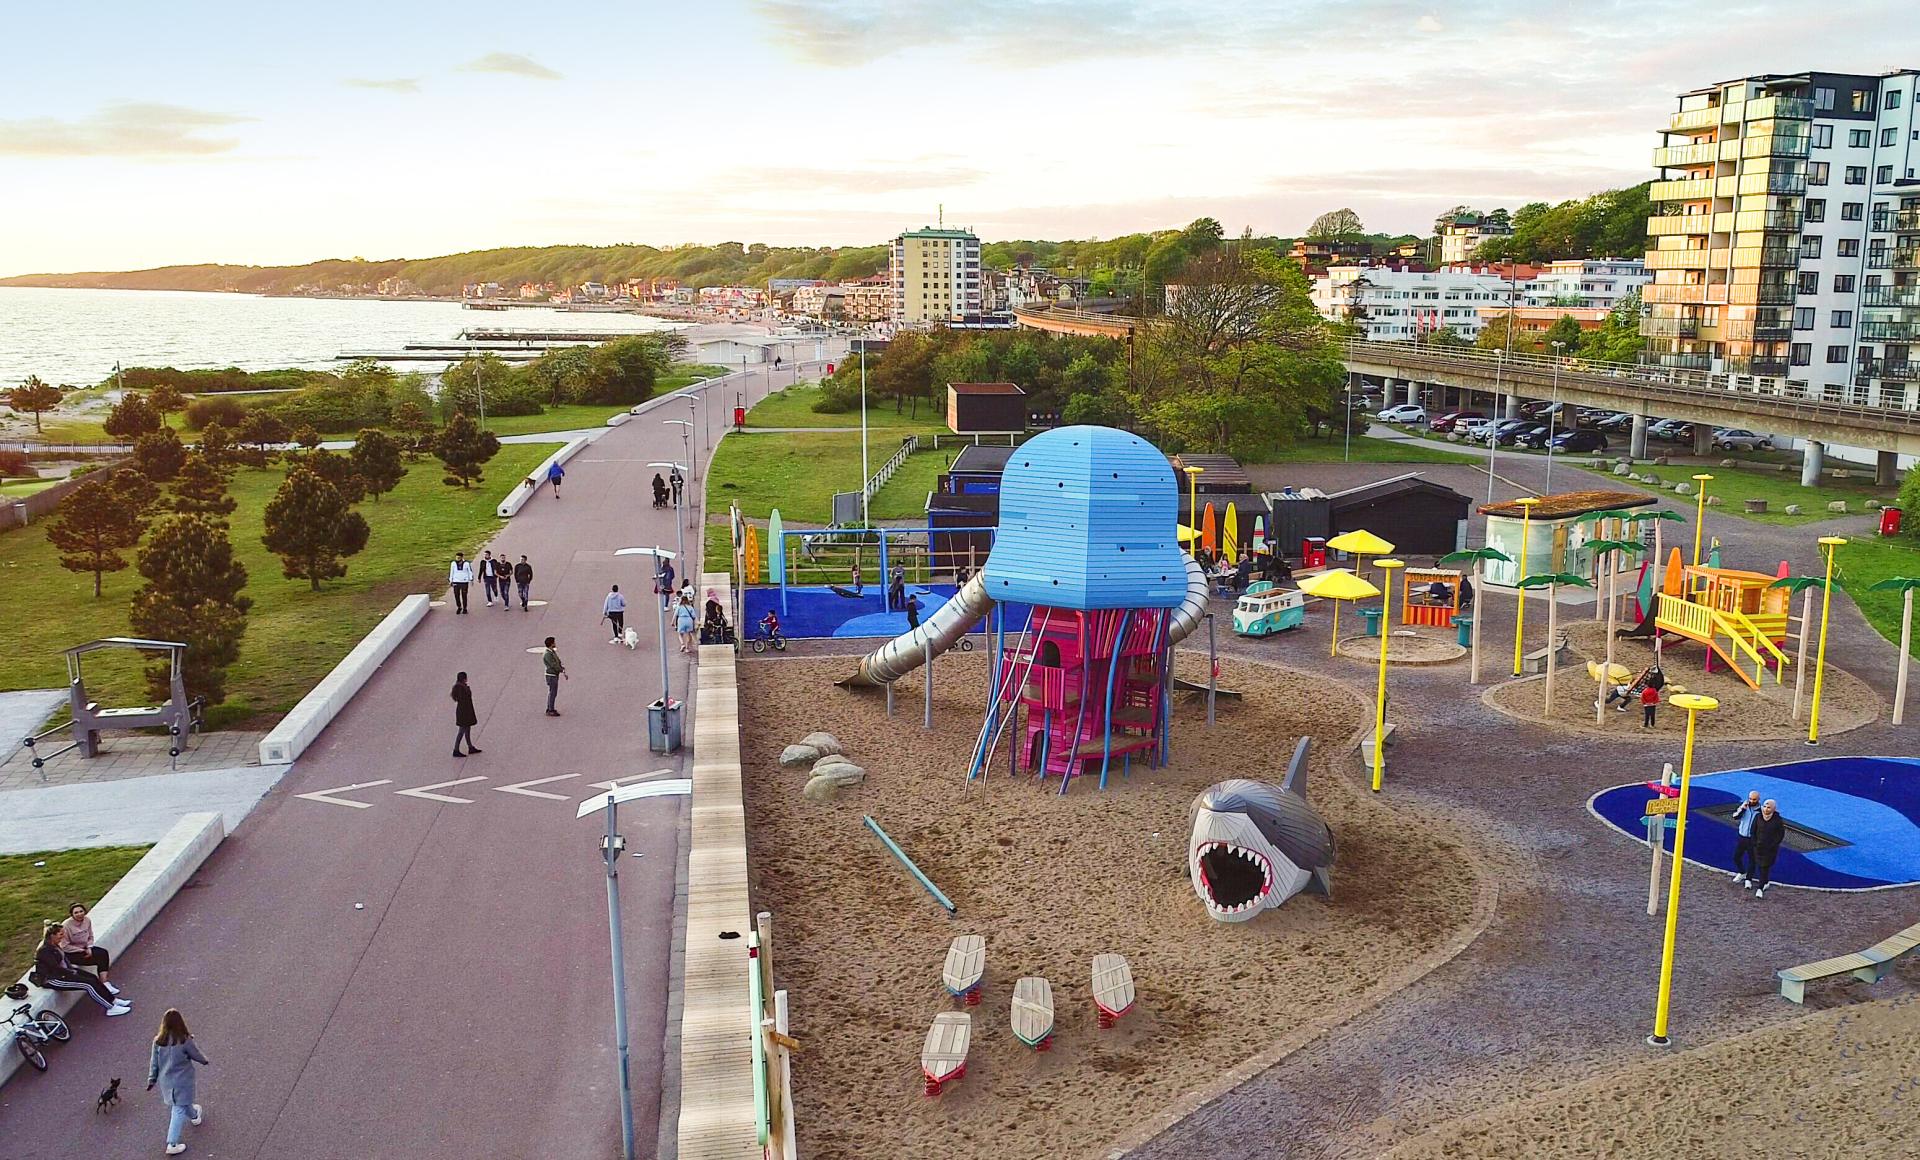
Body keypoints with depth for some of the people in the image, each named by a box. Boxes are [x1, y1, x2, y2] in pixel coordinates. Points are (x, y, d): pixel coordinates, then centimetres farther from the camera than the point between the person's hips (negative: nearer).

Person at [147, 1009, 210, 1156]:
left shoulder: (158, 1041, -12)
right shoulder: (185, 1040, -23)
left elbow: (154, 1062, -1)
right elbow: (196, 1056, -8)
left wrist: (152, 1079, 12)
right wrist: (204, 1061, 14)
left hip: (165, 1080, 5)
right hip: (182, 1080, -5)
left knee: (182, 1102, 30)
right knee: (179, 1110, 5)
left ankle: (194, 1115, 57)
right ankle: (172, 1144, 4)